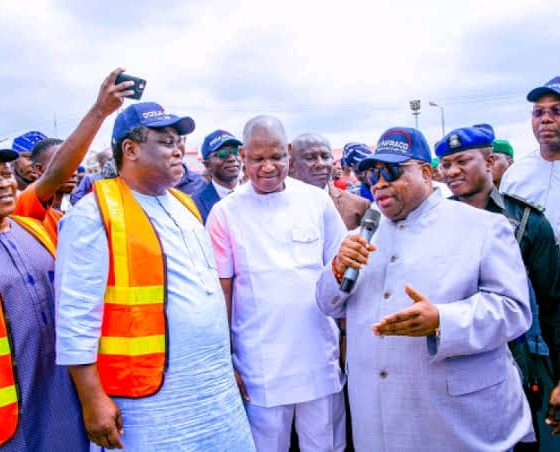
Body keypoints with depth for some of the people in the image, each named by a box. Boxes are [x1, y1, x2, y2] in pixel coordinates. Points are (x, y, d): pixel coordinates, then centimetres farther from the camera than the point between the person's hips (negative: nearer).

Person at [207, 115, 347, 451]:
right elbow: (222, 291, 0)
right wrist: (225, 360, -1)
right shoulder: (225, 213, -3)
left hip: (321, 360, 2)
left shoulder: (317, 201, 0)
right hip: (260, 367, -1)